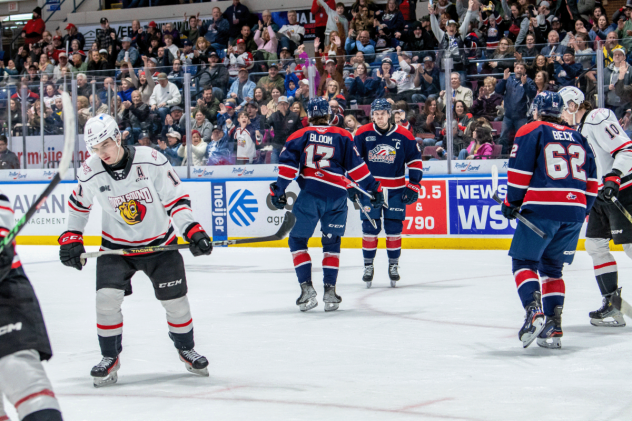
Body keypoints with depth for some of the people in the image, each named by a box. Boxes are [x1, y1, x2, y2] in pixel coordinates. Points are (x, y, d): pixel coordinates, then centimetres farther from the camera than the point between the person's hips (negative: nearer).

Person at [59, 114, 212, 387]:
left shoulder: (151, 160, -20)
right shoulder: (91, 173, -13)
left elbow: (176, 199, -14)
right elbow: (79, 204, 8)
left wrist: (193, 231, -22)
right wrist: (71, 238, 5)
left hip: (159, 241, -1)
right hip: (116, 245, 1)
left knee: (175, 299, 3)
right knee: (107, 298, -15)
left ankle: (186, 349, 29)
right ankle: (110, 357, 3)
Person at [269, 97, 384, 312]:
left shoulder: (300, 135, 11)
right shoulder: (343, 136, 12)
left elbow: (288, 164, 0)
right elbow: (356, 166, 8)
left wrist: (278, 190, 2)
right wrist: (374, 188, 14)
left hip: (309, 194, -1)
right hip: (337, 196, 1)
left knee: (297, 241, 11)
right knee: (332, 243, 15)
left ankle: (307, 288, -3)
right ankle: (330, 290, 4)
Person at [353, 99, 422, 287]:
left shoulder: (404, 136, -3)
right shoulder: (362, 134, -2)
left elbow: (415, 160, 5)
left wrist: (413, 185, 1)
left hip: (395, 191, 0)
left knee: (394, 228, 2)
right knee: (370, 228, -2)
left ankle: (393, 266, 14)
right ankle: (368, 266, 8)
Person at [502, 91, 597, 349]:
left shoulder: (531, 132, 3)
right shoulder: (578, 139, 19)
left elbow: (519, 172, -5)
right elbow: (591, 182, 17)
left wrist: (511, 203, 7)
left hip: (541, 209, -5)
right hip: (574, 211, 5)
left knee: (524, 262, 3)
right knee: (552, 267, 15)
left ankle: (534, 312, -20)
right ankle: (553, 327, 6)